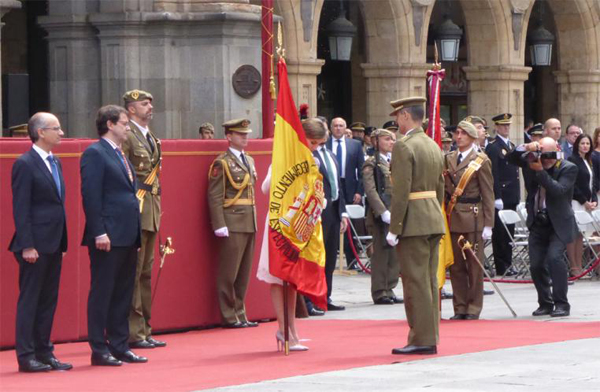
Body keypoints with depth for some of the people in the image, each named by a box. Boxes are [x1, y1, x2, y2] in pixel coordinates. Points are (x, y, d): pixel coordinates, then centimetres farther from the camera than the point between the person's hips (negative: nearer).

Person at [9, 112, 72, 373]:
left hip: (54, 244, 8)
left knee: (48, 300, 11)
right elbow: (21, 208, -14)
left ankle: (44, 352, 17)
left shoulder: (55, 163, 15)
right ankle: (26, 356, 1)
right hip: (36, 244, -8)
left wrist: (62, 242, 14)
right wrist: (27, 245, -19)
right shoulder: (25, 165, -10)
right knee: (29, 300, -3)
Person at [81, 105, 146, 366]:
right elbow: (90, 195, -16)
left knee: (123, 294, 11)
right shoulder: (95, 154, -9)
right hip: (108, 236, -9)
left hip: (127, 236, 9)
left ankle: (119, 347, 17)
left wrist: (136, 233, 16)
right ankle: (99, 350, 0)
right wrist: (99, 233, -21)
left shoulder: (121, 155, 19)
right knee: (102, 293, -3)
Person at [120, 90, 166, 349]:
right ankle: (133, 334, -5)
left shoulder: (150, 137, 19)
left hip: (151, 213, 9)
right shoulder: (127, 136, -10)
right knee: (133, 273, -7)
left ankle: (144, 331, 16)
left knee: (145, 273, 12)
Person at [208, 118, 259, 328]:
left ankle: (239, 314, 17)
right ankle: (229, 316, 3)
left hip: (249, 223, 8)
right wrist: (220, 225, -18)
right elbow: (214, 197, -12)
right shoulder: (222, 163, -7)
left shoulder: (249, 161, 17)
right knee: (229, 273, -3)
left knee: (244, 272, 11)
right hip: (232, 224, -8)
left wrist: (254, 220, 14)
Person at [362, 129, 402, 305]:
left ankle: (389, 290, 15)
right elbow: (371, 191, -12)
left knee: (395, 254, 8)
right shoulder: (371, 164, -4)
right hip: (381, 216, -7)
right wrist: (383, 212, -20)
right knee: (381, 253, -4)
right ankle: (379, 292, 1)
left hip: (397, 214, 7)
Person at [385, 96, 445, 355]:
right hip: (434, 221, 9)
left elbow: (401, 191, -17)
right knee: (429, 281, 11)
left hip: (413, 223, -8)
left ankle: (421, 339, -5)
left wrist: (394, 228, -15)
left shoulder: (403, 146, -13)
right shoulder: (434, 146, 14)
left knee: (416, 282, -5)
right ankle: (430, 337, 15)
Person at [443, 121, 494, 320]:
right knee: (456, 266, 6)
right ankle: (460, 308, 13)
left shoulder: (481, 161, -2)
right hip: (452, 218, 5)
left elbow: (488, 194, -3)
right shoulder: (448, 159, 12)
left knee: (474, 265, 0)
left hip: (472, 218, -5)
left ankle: (473, 308, 6)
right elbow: (444, 189, 14)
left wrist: (488, 224, -8)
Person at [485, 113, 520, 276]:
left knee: (509, 231, 11)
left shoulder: (511, 146, 18)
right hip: (501, 198, -8)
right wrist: (497, 197, -20)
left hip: (511, 197, 8)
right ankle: (501, 267, -1)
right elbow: (493, 175, -15)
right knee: (500, 232, -3)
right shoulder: (493, 148, -10)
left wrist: (517, 194, 17)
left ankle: (507, 263, 17)